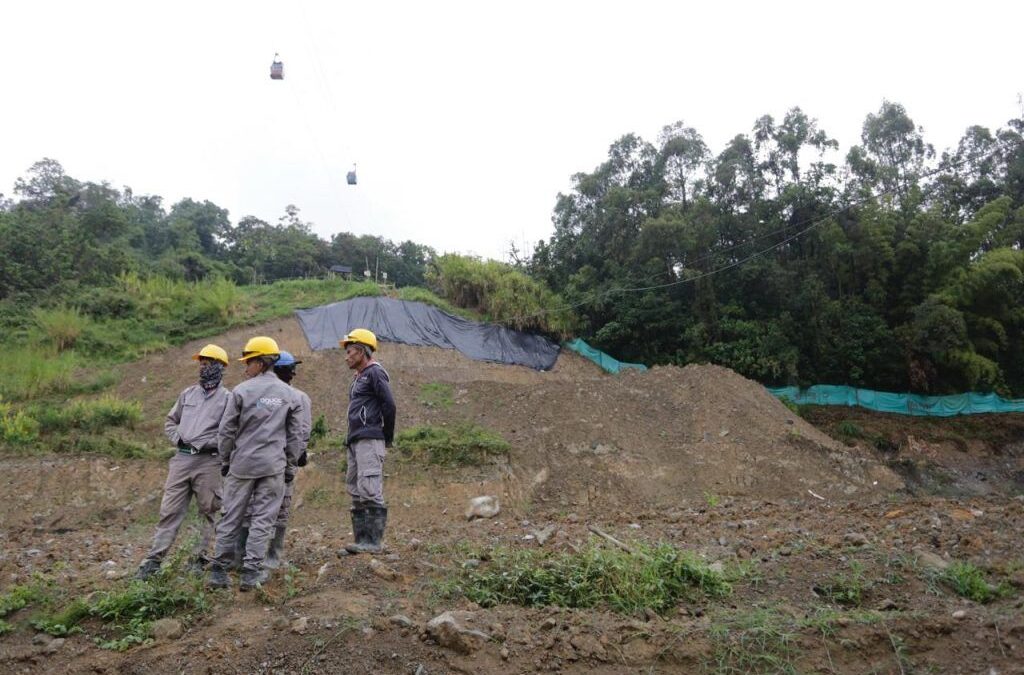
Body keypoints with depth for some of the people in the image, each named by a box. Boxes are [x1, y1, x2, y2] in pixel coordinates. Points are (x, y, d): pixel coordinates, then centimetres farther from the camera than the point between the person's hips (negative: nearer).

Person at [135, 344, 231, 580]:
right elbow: (170, 421, 22)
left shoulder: (226, 398, -1)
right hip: (181, 458, 4)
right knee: (169, 510, 4)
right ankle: (154, 559, 7)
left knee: (207, 512, 4)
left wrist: (209, 444, -15)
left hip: (208, 461, -4)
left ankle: (199, 558, 13)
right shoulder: (188, 393, 16)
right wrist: (177, 438, 5)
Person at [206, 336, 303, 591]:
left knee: (230, 517, 9)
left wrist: (225, 460, 13)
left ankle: (219, 571, 14)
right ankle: (251, 572, 4)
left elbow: (226, 430, 0)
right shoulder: (289, 395, 4)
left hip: (242, 462, -1)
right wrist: (290, 465, 16)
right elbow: (295, 435, 7)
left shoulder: (242, 391, -4)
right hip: (273, 465, 1)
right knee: (263, 519, 4)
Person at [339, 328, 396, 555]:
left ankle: (373, 542, -13)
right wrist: (351, 438, 15)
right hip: (355, 442, 10)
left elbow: (389, 404, -15)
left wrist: (387, 437, -8)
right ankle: (362, 540, 14)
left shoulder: (375, 372, -6)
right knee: (356, 493, 10)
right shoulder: (358, 378, 23)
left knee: (369, 490, -14)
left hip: (369, 440, -10)